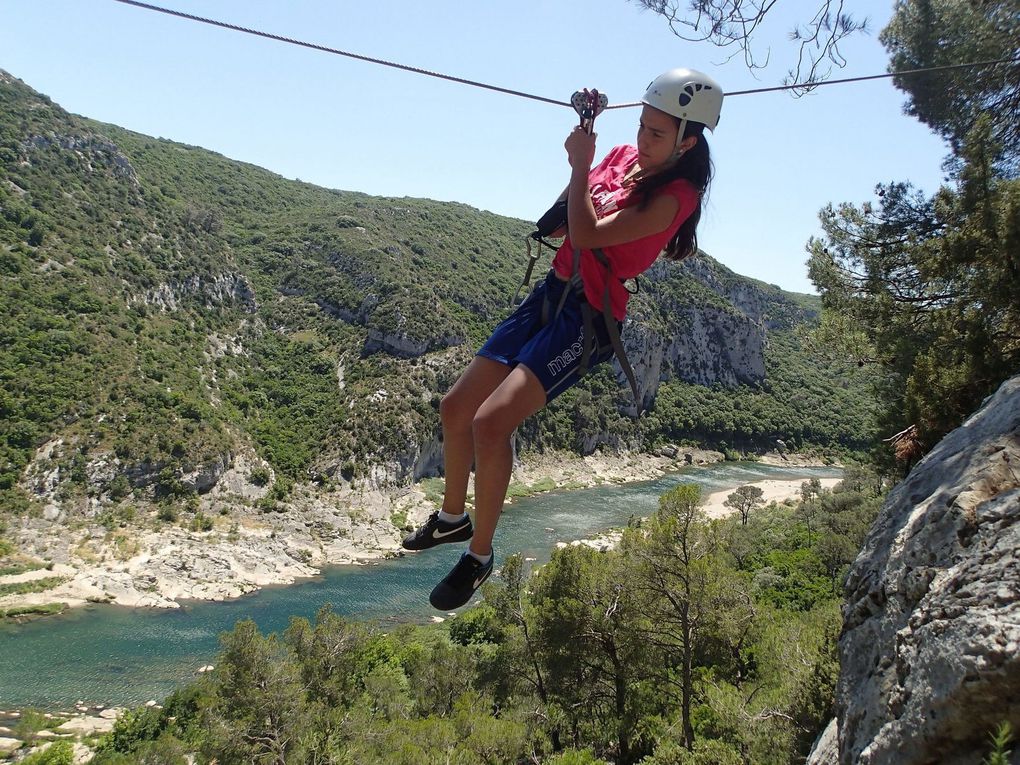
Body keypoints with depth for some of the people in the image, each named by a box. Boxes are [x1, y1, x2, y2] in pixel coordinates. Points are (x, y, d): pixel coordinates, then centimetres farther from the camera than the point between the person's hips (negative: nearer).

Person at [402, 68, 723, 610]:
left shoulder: (676, 195, -14)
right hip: (552, 293, 8)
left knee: (491, 422, -23)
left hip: (588, 319, -8)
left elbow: (587, 234, -24)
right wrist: (585, 128, 4)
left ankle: (479, 554, -3)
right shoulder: (623, 157, 9)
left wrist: (580, 164, -12)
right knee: (455, 409, 8)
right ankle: (452, 517, 32)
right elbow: (562, 217, 14)